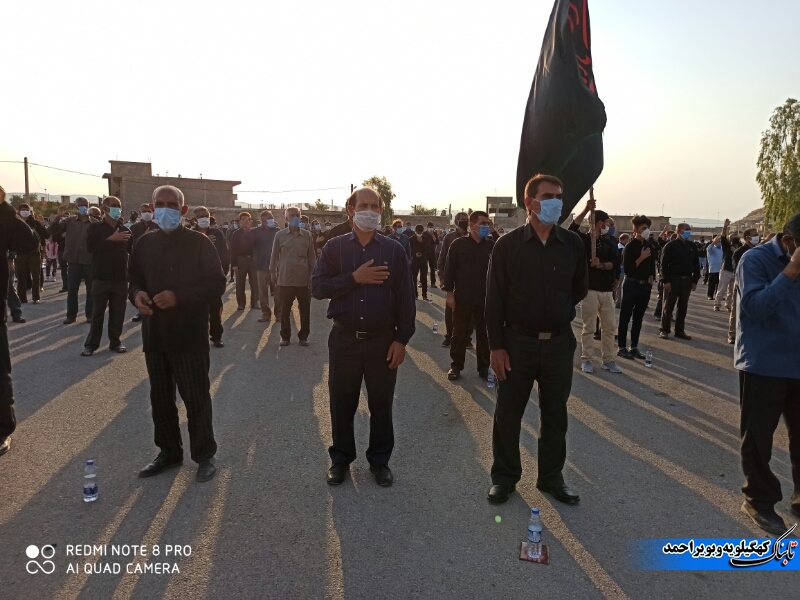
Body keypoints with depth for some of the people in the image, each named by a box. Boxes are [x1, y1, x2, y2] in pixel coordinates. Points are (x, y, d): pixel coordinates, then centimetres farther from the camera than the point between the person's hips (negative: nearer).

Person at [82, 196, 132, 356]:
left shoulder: (125, 230, 10)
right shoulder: (95, 227, 2)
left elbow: (132, 251, 9)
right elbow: (90, 246, -14)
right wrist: (112, 239, -18)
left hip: (120, 278, 3)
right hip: (101, 277, -2)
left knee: (118, 312, 8)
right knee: (98, 312, 2)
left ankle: (115, 342, 19)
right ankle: (91, 344, 11)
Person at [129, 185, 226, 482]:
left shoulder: (199, 243, -7)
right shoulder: (145, 244, 9)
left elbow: (216, 283, -10)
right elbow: (135, 279, 18)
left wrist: (179, 297, -22)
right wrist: (136, 294, -6)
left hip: (189, 335, -5)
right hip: (154, 334, 5)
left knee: (196, 398, 3)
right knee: (160, 397, 14)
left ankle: (204, 455, 18)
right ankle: (169, 452, 31)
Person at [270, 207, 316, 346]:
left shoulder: (307, 235, 4)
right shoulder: (280, 235, 3)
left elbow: (312, 256, 7)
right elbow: (274, 255, 8)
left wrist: (312, 274, 4)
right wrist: (273, 272, 7)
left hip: (303, 279, 0)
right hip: (285, 279, 0)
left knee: (305, 310, 6)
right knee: (285, 310, 7)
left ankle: (303, 336, 19)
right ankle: (285, 336, 20)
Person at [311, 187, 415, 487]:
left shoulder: (394, 249, 0)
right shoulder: (334, 247, 2)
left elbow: (405, 297, -1)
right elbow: (317, 287, -7)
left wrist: (401, 339, -6)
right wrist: (354, 278, -18)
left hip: (383, 339, 0)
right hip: (344, 338, 1)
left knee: (381, 403, 11)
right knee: (341, 402, 11)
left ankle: (380, 460, 29)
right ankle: (340, 459, 30)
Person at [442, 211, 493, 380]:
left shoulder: (492, 246, 2)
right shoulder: (458, 244, -3)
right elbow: (449, 269, -3)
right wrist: (449, 293, -6)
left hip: (485, 299, 2)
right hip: (462, 298, -1)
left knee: (484, 334, 10)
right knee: (459, 333, 9)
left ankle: (484, 367, 21)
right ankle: (456, 365, 20)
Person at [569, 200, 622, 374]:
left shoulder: (610, 242, 11)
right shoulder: (585, 239, -3)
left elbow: (615, 263, 0)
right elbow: (572, 229, -24)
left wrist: (601, 265, -19)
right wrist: (587, 210, -28)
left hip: (607, 290, 5)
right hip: (590, 289, -5)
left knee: (610, 327, 9)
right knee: (589, 328, 2)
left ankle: (608, 360, 20)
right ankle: (586, 360, 12)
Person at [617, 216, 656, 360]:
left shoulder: (650, 246, 9)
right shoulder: (630, 246, -9)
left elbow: (652, 265, 17)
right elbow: (627, 269, -14)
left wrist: (651, 277, 0)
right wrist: (641, 257, -18)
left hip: (645, 285, 6)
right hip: (631, 284, -6)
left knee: (638, 318, 10)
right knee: (625, 317, 0)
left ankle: (634, 347, 17)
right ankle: (622, 347, 5)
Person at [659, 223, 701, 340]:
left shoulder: (692, 246, 10)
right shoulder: (670, 246, -5)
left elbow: (696, 265, 12)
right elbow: (664, 264, -9)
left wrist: (695, 281, 5)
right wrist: (666, 281, -15)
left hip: (687, 280, 5)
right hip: (673, 279, -5)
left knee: (683, 307, 8)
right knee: (669, 306, 0)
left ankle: (680, 330, 15)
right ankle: (664, 330, 7)